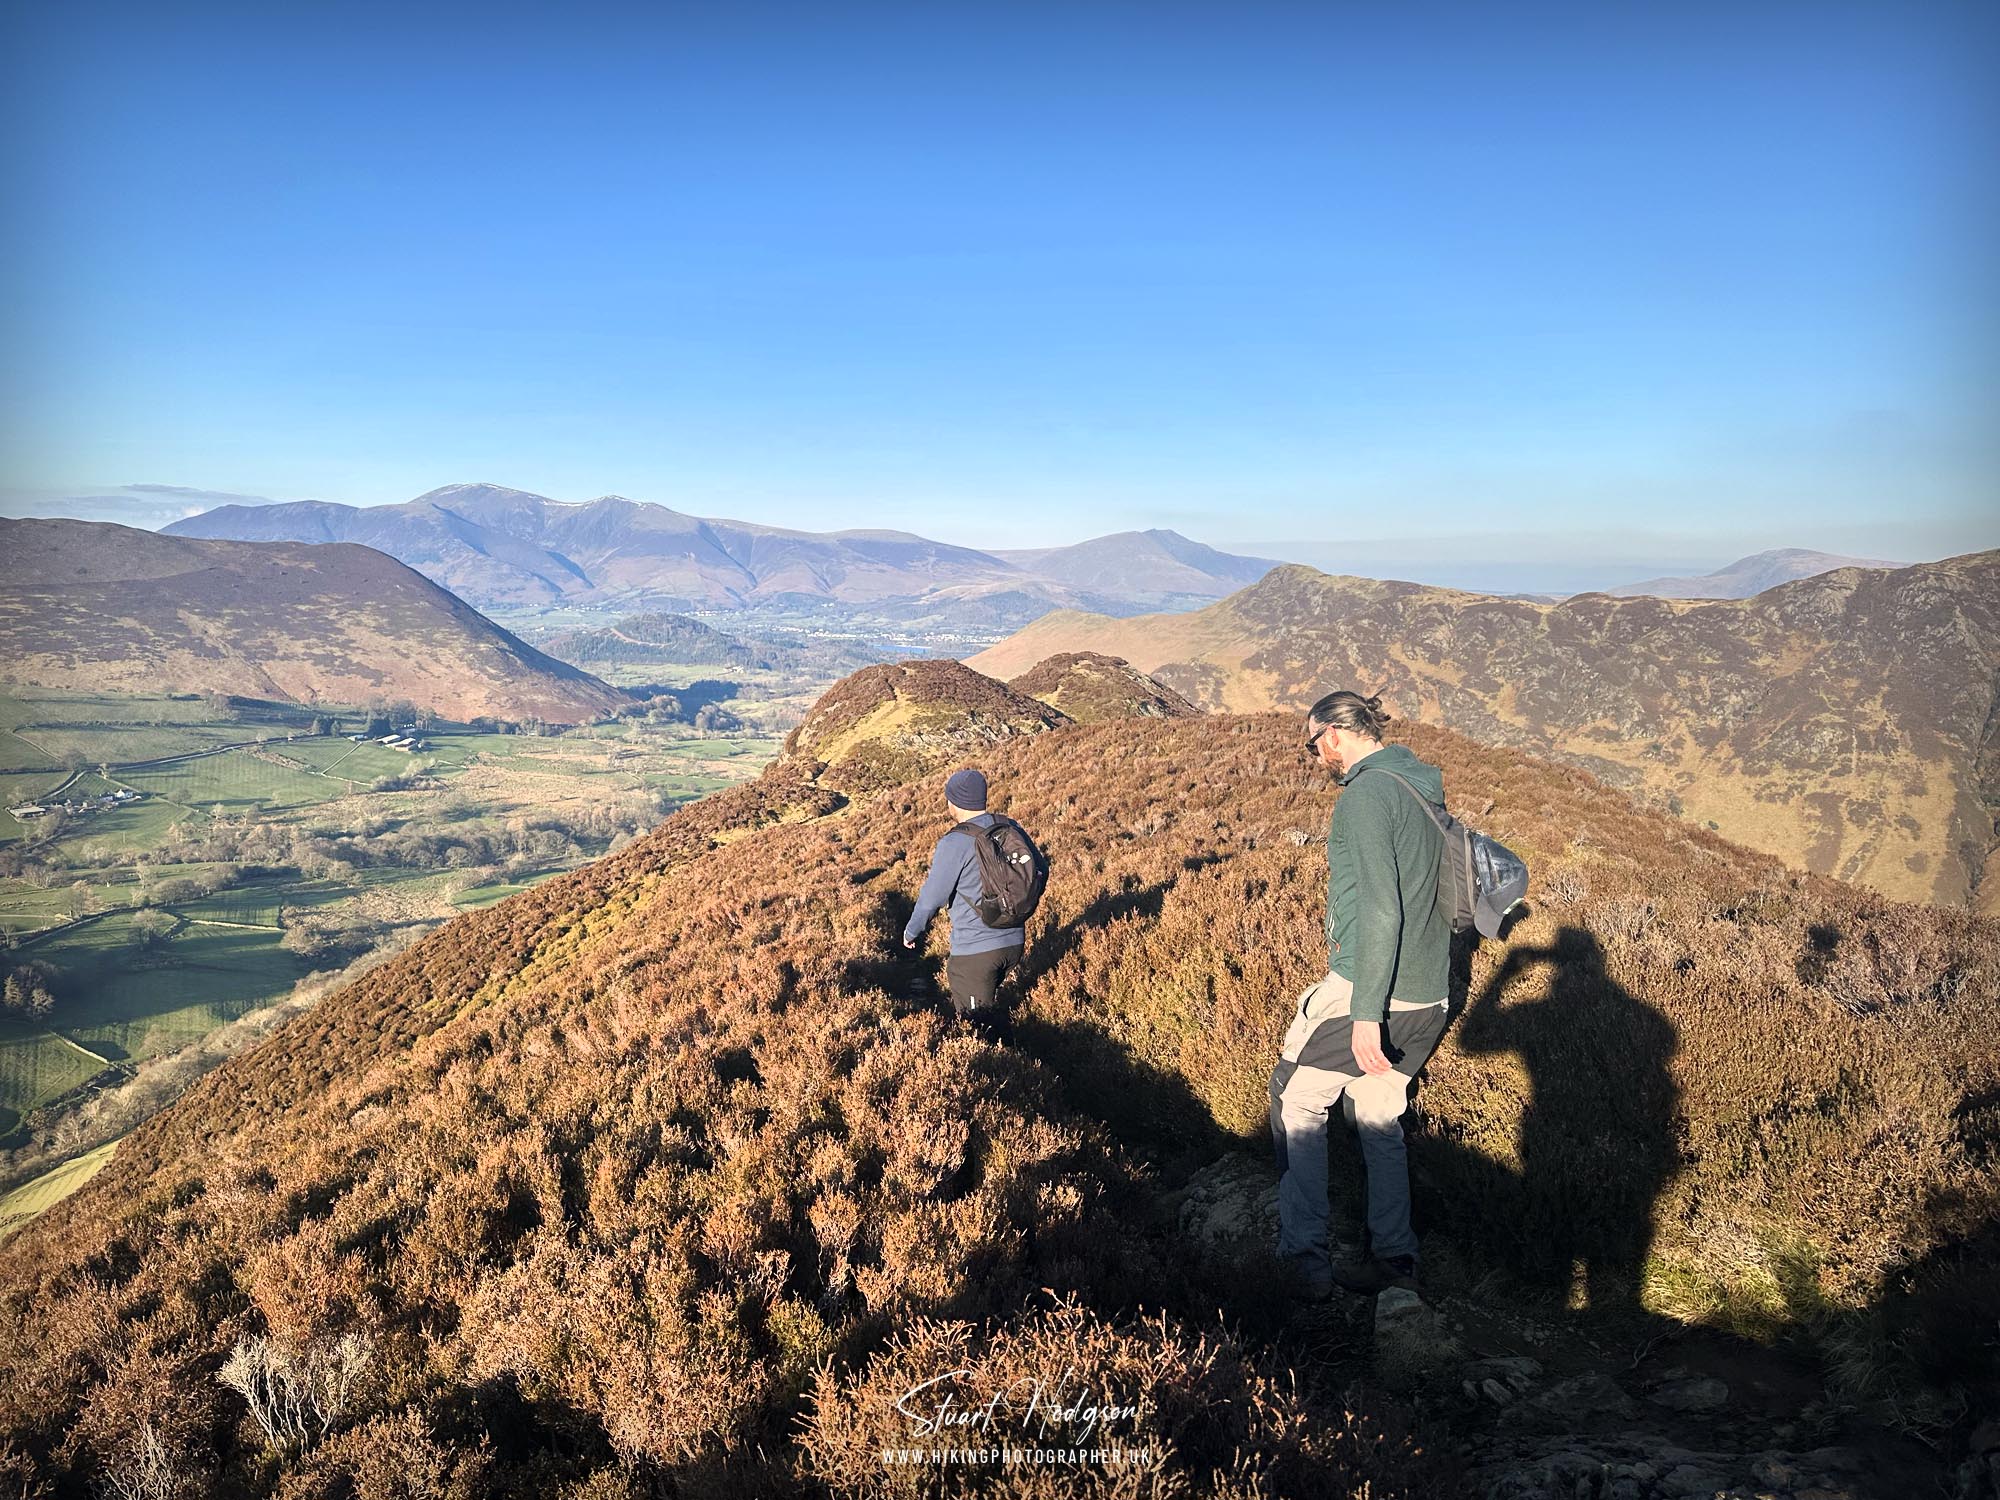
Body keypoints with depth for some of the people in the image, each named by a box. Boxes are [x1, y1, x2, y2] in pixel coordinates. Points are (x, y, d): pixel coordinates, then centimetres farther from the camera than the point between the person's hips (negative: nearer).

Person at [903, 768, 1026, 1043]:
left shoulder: (954, 844, -17)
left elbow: (932, 897, -11)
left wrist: (911, 931, 8)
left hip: (974, 950, -7)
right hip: (1014, 942, 7)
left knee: (980, 1023, 4)